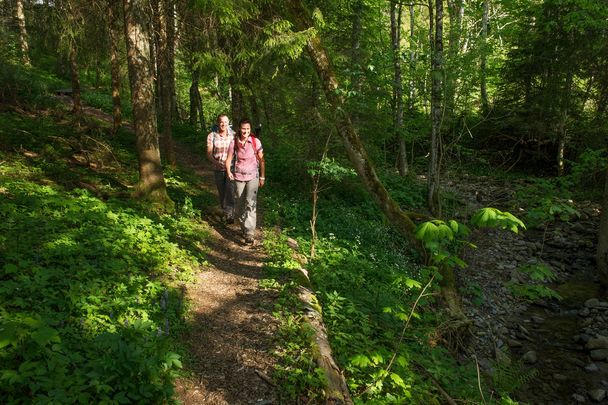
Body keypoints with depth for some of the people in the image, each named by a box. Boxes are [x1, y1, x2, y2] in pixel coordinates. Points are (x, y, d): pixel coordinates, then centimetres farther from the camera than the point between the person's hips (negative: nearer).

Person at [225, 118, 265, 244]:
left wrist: (262, 177, 1)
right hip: (238, 177, 2)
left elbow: (261, 160, 0)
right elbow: (229, 159, 1)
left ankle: (249, 234, -12)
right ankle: (243, 226, 35)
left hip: (253, 177, -2)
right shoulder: (234, 143, -5)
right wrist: (228, 172, -16)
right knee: (239, 204, 12)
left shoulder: (256, 142, -8)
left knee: (250, 204, -12)